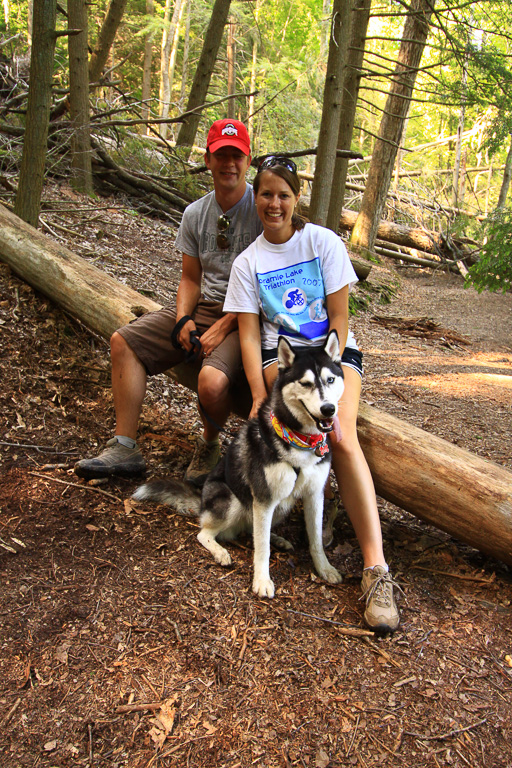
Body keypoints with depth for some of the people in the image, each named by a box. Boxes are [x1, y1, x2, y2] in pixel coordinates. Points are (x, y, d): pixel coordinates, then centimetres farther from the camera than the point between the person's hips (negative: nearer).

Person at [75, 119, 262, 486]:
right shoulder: (195, 214, 9)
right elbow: (190, 278, 13)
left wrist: (224, 326, -18)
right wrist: (183, 319, -7)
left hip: (246, 316, -6)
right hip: (203, 306, 7)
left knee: (212, 381, -34)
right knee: (124, 341, -4)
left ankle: (210, 444, 2)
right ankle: (125, 448, -4)